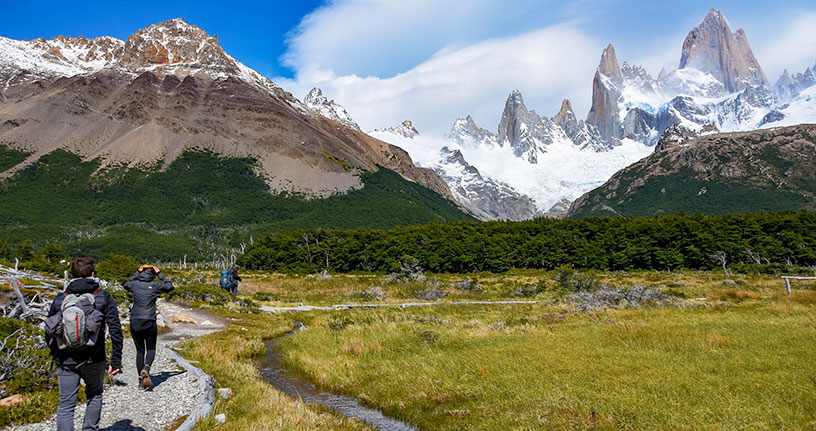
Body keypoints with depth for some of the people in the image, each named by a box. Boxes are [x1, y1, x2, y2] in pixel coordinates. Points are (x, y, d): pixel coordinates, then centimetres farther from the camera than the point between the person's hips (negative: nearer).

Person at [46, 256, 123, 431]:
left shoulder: (60, 299, 2)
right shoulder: (103, 298, -4)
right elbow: (115, 330, -8)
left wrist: (56, 357, 22)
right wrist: (116, 361, -3)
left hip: (66, 362, 1)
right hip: (94, 360, -1)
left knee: (66, 405, 6)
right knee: (94, 395, 23)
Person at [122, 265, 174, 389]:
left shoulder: (134, 284, 3)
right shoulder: (155, 286, -3)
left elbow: (125, 284, 27)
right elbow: (169, 286, 14)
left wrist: (137, 273, 24)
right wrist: (160, 274, 15)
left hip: (135, 322, 2)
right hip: (149, 323, -2)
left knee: (140, 350, 13)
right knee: (151, 349, 12)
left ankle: (141, 380, 10)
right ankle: (146, 368, -17)